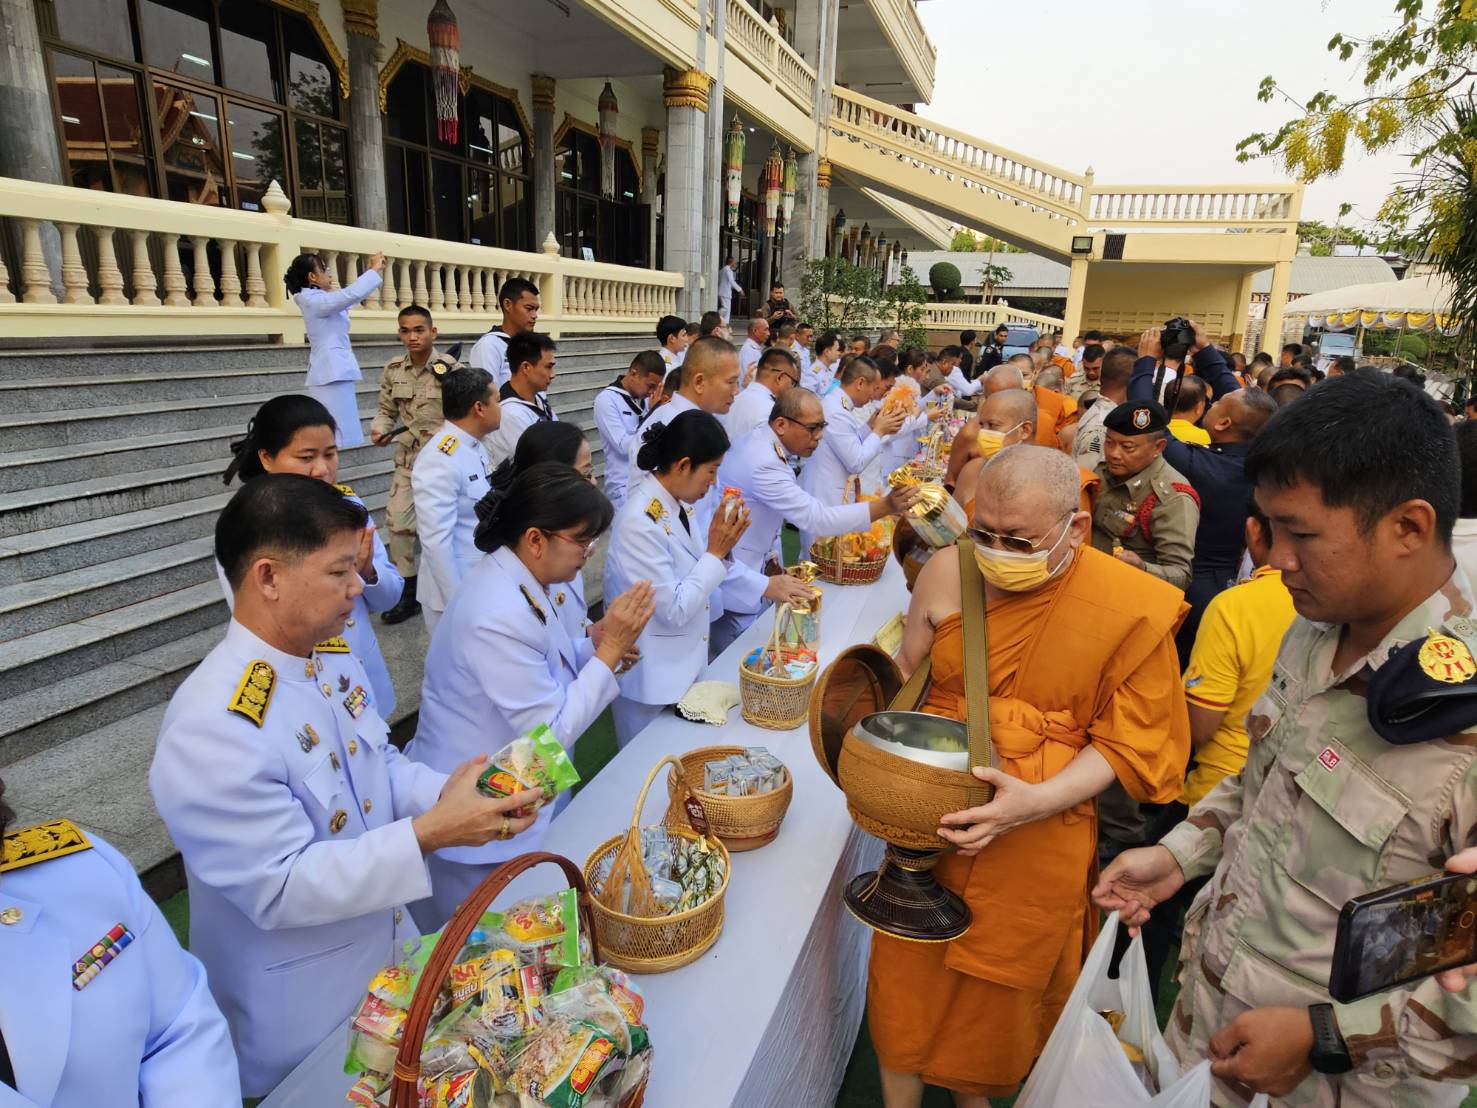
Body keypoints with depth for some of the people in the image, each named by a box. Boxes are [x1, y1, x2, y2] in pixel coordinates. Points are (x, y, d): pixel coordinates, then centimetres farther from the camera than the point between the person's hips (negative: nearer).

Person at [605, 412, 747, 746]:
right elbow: (673, 611, -24)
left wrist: (721, 547, -8)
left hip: (686, 668, 8)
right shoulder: (639, 523, -27)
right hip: (651, 683, -8)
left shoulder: (675, 504, -2)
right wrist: (716, 552, -20)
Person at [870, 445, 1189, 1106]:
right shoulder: (947, 573, -9)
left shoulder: (1132, 607, -14)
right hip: (930, 820, 1)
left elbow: (1127, 741, -7)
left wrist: (1040, 799, -21)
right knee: (910, 972, 14)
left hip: (1039, 842, -1)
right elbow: (906, 681, 6)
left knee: (999, 981, 20)